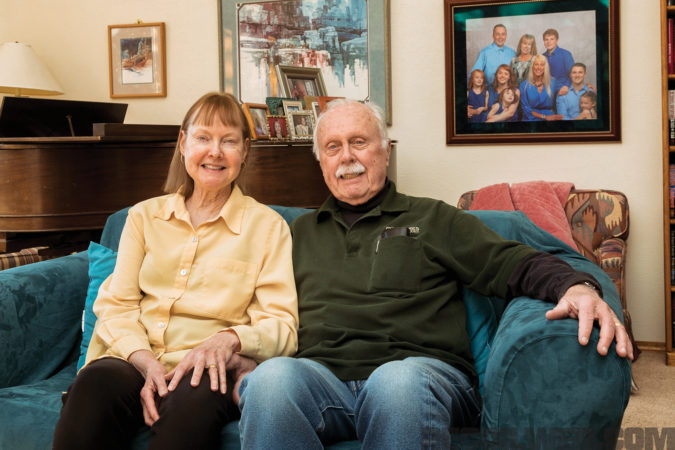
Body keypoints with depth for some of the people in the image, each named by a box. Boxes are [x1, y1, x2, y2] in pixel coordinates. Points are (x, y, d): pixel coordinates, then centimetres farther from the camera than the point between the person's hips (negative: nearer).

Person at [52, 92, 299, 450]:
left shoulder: (268, 226, 9)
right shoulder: (144, 216, 18)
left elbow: (281, 328, 2)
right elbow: (115, 307, 8)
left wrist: (230, 338, -20)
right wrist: (147, 362, -13)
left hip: (209, 371, -1)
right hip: (135, 361, 2)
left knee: (198, 395, -37)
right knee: (95, 384, -34)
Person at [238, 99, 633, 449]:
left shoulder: (434, 218, 21)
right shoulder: (301, 232, 29)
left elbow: (512, 263, 9)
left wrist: (575, 286, -12)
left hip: (423, 369, -1)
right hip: (322, 374, 1)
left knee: (398, 381, -39)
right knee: (272, 378, -34)